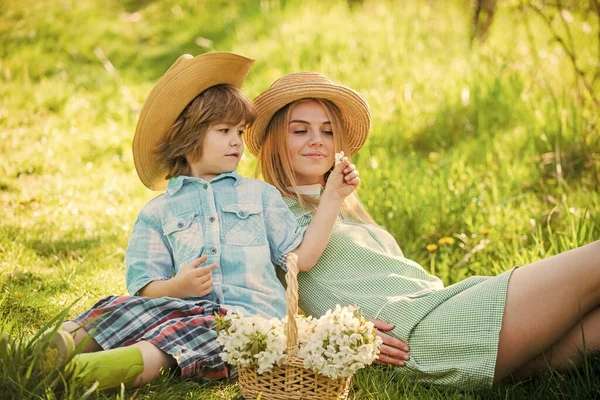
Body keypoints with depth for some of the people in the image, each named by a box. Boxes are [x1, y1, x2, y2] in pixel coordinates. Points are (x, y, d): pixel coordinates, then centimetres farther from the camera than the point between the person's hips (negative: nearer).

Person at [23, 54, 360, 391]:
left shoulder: (261, 195, 22)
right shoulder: (158, 212, 19)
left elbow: (303, 256, 13)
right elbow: (145, 289, 10)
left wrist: (333, 197, 8)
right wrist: (177, 287, -13)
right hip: (187, 308, 2)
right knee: (131, 309, -29)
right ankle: (70, 342, -50)